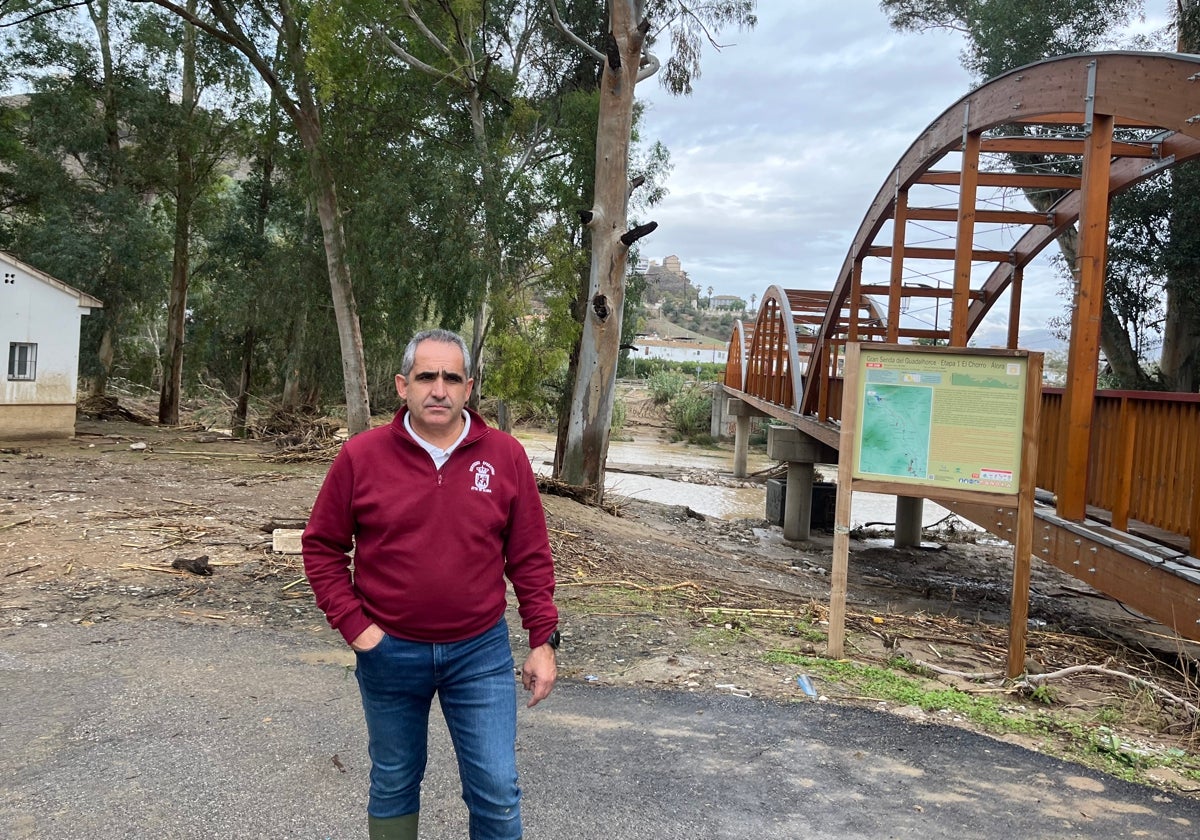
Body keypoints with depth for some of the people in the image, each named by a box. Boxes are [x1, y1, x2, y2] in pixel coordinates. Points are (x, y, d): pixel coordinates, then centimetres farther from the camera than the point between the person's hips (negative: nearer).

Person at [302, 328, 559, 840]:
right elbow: (322, 547, 1)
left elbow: (531, 557, -1)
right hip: (390, 653, 1)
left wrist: (543, 640, -3)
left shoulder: (505, 456, -6)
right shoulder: (361, 456, -7)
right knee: (393, 784, 18)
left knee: (497, 791, 4)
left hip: (481, 652, 0)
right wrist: (353, 624, -7)